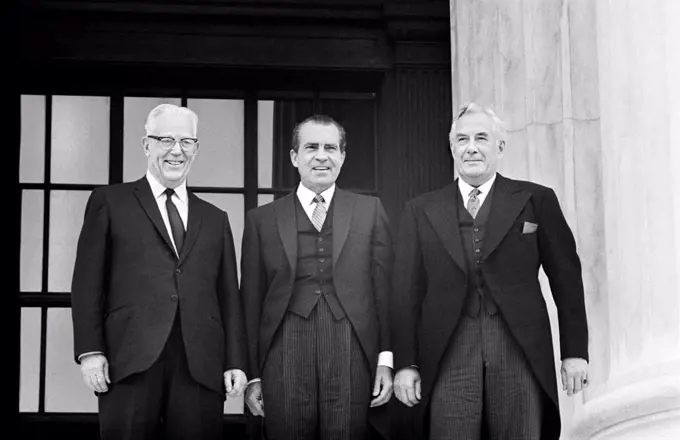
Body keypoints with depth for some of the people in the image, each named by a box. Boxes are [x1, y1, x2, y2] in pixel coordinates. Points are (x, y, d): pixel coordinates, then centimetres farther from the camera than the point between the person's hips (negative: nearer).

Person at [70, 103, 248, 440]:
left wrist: (236, 363, 6)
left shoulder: (215, 219, 20)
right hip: (131, 362, -2)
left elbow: (229, 297, 15)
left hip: (201, 367, 3)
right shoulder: (109, 201, 11)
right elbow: (88, 282, 4)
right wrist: (90, 351, -6)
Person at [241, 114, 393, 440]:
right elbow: (251, 301, 9)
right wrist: (252, 375, 3)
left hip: (353, 358, 0)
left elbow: (384, 289, 6)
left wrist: (386, 361, -1)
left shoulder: (370, 210, 11)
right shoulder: (261, 220, 11)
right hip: (285, 361, 0)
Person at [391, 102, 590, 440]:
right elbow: (407, 293, 7)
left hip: (522, 354, 0)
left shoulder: (536, 201, 8)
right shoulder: (420, 211, 10)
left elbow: (566, 279, 7)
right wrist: (405, 363, 1)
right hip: (449, 359, 1)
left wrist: (575, 352, 3)